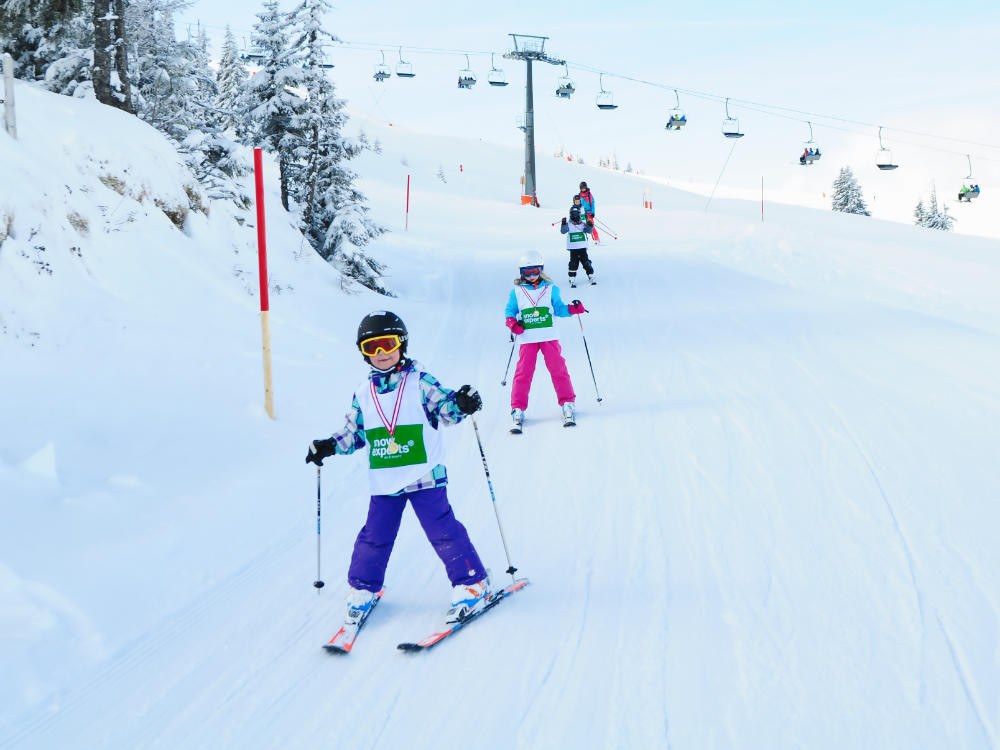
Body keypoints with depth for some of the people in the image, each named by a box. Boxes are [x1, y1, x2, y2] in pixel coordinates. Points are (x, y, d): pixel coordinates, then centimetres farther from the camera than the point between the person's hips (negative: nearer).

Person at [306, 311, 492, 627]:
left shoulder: (420, 382, -3)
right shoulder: (363, 393, 8)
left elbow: (444, 409, -5)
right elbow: (354, 433, 17)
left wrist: (461, 404, -25)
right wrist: (329, 446, 4)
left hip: (424, 477, -3)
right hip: (384, 482, 4)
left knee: (443, 531, -4)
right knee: (375, 536, 8)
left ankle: (471, 583, 7)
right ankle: (362, 588, 25)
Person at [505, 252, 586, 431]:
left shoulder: (550, 289, 7)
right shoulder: (517, 292, 6)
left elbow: (559, 308, 11)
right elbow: (510, 310, 13)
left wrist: (572, 309, -7)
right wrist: (512, 323, -7)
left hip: (549, 336, 0)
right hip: (527, 338, 0)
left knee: (558, 369, -1)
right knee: (523, 372, -4)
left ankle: (567, 403, 10)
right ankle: (518, 409, 1)